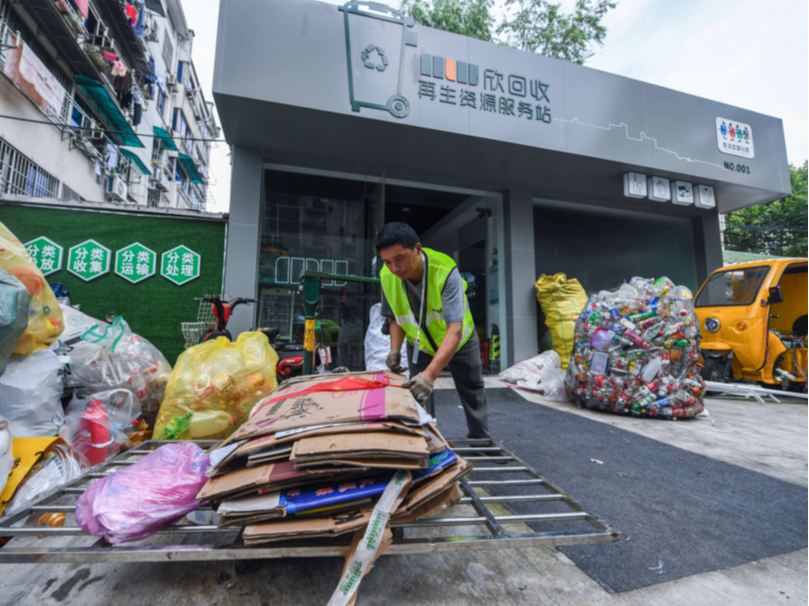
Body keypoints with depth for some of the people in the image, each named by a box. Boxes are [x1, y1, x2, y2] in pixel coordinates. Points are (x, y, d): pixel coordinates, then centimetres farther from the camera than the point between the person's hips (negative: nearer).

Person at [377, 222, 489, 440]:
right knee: (418, 393, 4)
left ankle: (481, 441, 36)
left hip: (459, 342, -2)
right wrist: (395, 349, -23)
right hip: (419, 345, 3)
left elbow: (455, 329, -44)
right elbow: (396, 317, -6)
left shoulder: (446, 271, -37)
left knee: (473, 395, 13)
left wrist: (430, 374, -54)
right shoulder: (387, 276, -23)